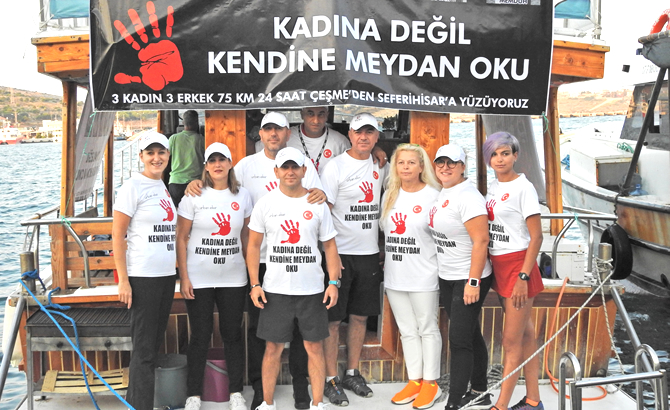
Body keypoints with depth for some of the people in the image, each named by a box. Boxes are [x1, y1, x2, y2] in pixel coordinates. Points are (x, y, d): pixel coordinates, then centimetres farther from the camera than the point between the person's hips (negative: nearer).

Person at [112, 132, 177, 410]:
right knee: (144, 349, -3)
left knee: (153, 345, 14)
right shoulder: (133, 187, -9)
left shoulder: (163, 187, 13)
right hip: (142, 277, -7)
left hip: (166, 275, 8)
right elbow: (117, 235, -11)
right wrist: (123, 280, -16)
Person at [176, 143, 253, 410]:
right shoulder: (194, 196, -3)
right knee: (200, 336, 4)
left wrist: (251, 271, 7)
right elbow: (181, 238, -2)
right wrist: (184, 277, -8)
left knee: (233, 334, 8)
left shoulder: (243, 196, 5)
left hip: (233, 279, 2)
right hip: (199, 279, -2)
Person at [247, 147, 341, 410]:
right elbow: (254, 245, 4)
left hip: (312, 290, 1)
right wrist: (255, 284, -2)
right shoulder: (266, 204, 2)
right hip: (275, 290, 0)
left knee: (314, 346, 6)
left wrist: (334, 282, -2)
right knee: (273, 348, 5)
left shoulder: (318, 205, 3)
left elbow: (329, 245, 6)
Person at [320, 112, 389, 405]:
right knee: (333, 319, 0)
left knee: (360, 316, 12)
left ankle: (352, 374, 25)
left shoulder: (380, 166, 9)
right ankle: (331, 380, 11)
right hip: (340, 252, -5)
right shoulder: (335, 167, -9)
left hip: (369, 253, 5)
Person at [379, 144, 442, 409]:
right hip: (395, 276, 6)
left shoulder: (433, 196, -7)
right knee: (407, 330, 12)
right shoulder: (389, 195, 10)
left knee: (427, 329, 4)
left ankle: (430, 384, 14)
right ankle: (414, 381, 22)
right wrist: (388, 257, 12)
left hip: (423, 276, -6)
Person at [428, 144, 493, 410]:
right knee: (470, 336, 16)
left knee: (459, 341, -7)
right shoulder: (442, 193, 10)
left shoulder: (468, 196, -18)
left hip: (469, 279, -9)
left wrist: (473, 282, -25)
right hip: (447, 278, 9)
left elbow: (481, 240, -23)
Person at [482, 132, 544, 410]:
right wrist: (491, 270, 10)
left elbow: (536, 236, -14)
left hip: (519, 266, -8)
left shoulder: (523, 187, -12)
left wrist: (523, 277, -19)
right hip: (499, 267, 8)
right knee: (524, 335, 14)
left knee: (511, 341, -2)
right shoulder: (493, 187, 10)